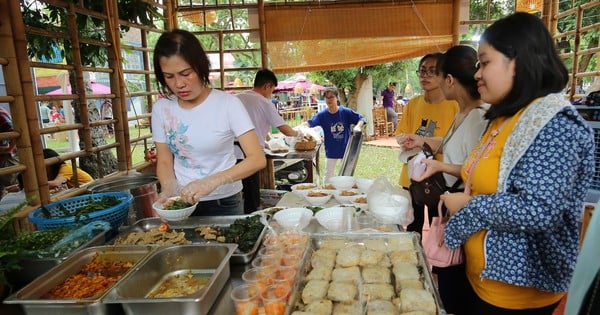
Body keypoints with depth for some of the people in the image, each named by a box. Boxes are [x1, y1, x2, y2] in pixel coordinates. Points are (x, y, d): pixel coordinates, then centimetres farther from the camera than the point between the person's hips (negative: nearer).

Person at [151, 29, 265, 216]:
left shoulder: (227, 104, -16)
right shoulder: (161, 109, -4)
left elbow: (258, 159, -22)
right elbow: (164, 161, 2)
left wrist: (213, 180, -36)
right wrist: (169, 187, -19)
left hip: (224, 203, -2)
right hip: (182, 203, 3)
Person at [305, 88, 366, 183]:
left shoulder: (346, 112, -11)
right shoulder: (322, 115, -9)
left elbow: (361, 119, -5)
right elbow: (310, 123, -18)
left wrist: (358, 127, -25)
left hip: (346, 149, 0)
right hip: (331, 151, 0)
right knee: (328, 175, 10)